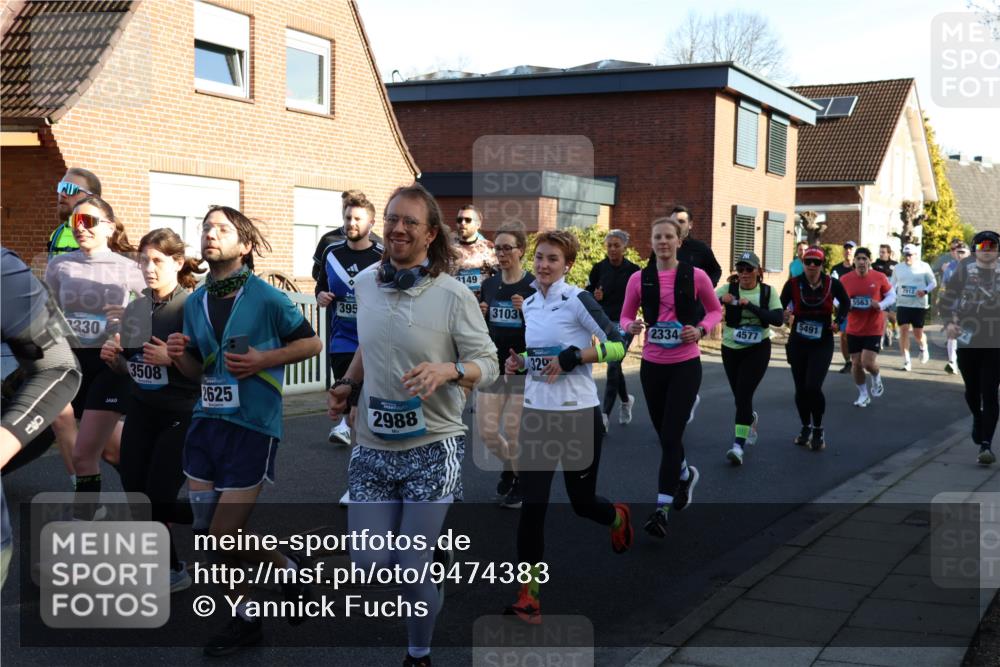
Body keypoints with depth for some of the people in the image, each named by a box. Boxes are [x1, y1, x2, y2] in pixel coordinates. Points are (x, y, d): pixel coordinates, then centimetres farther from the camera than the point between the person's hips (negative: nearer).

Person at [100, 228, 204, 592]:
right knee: (135, 497, 7)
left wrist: (173, 359, -28)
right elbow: (132, 368, 16)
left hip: (181, 416, -6)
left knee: (158, 499, -5)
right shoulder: (134, 310, 6)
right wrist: (113, 359, -5)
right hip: (142, 412, 7)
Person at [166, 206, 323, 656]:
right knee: (206, 529, 8)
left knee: (225, 534, -5)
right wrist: (180, 355, -5)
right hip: (206, 421, 6)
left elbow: (312, 343, -1)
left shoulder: (266, 298, -9)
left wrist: (263, 359, -14)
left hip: (251, 426, -6)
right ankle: (245, 617, 27)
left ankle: (288, 569, 25)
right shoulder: (195, 302, 8)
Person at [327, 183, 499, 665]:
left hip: (431, 448, -4)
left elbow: (488, 365, -8)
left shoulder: (454, 295, -12)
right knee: (370, 563, 4)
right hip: (373, 446, 4)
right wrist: (348, 384, 5)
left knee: (412, 570, 0)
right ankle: (426, 548, 37)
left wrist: (447, 371, -26)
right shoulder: (365, 284, 3)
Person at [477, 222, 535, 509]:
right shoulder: (489, 284, 5)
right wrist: (479, 315, -6)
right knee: (487, 432, 2)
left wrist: (527, 311, -25)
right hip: (492, 366, 4)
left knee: (513, 433, 1)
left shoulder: (534, 286, -9)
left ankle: (519, 480, 26)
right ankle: (510, 466, 33)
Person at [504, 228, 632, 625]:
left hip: (578, 414, -5)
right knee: (532, 505, -3)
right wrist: (520, 363, 3)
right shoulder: (529, 304, 9)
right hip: (536, 413, 5)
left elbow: (618, 345, -15)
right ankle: (528, 595, 4)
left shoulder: (577, 299, -11)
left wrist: (571, 358, -23)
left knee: (582, 502, 10)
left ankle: (619, 517, 46)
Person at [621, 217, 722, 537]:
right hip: (652, 365, 3)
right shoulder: (639, 279, 0)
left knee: (671, 436, -9)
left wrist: (701, 329, -11)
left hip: (686, 365, -3)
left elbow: (715, 310, 8)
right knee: (664, 434, 15)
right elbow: (625, 317, 8)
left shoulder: (695, 276, -5)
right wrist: (632, 327, -15)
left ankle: (661, 509, -5)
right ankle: (686, 474, 46)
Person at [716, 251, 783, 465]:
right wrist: (720, 300, -39)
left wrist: (750, 306, -26)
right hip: (731, 349, 2)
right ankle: (751, 419, 48)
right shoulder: (728, 289, -6)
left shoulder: (768, 291, -6)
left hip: (757, 350, -2)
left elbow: (778, 319, -18)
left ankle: (738, 445, -14)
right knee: (739, 396, 14)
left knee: (743, 394, -14)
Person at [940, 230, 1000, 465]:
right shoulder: (964, 270, 1)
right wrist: (949, 322, -14)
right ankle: (978, 418, 47)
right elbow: (947, 297, 0)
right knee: (972, 389, 17)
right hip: (967, 340, 1)